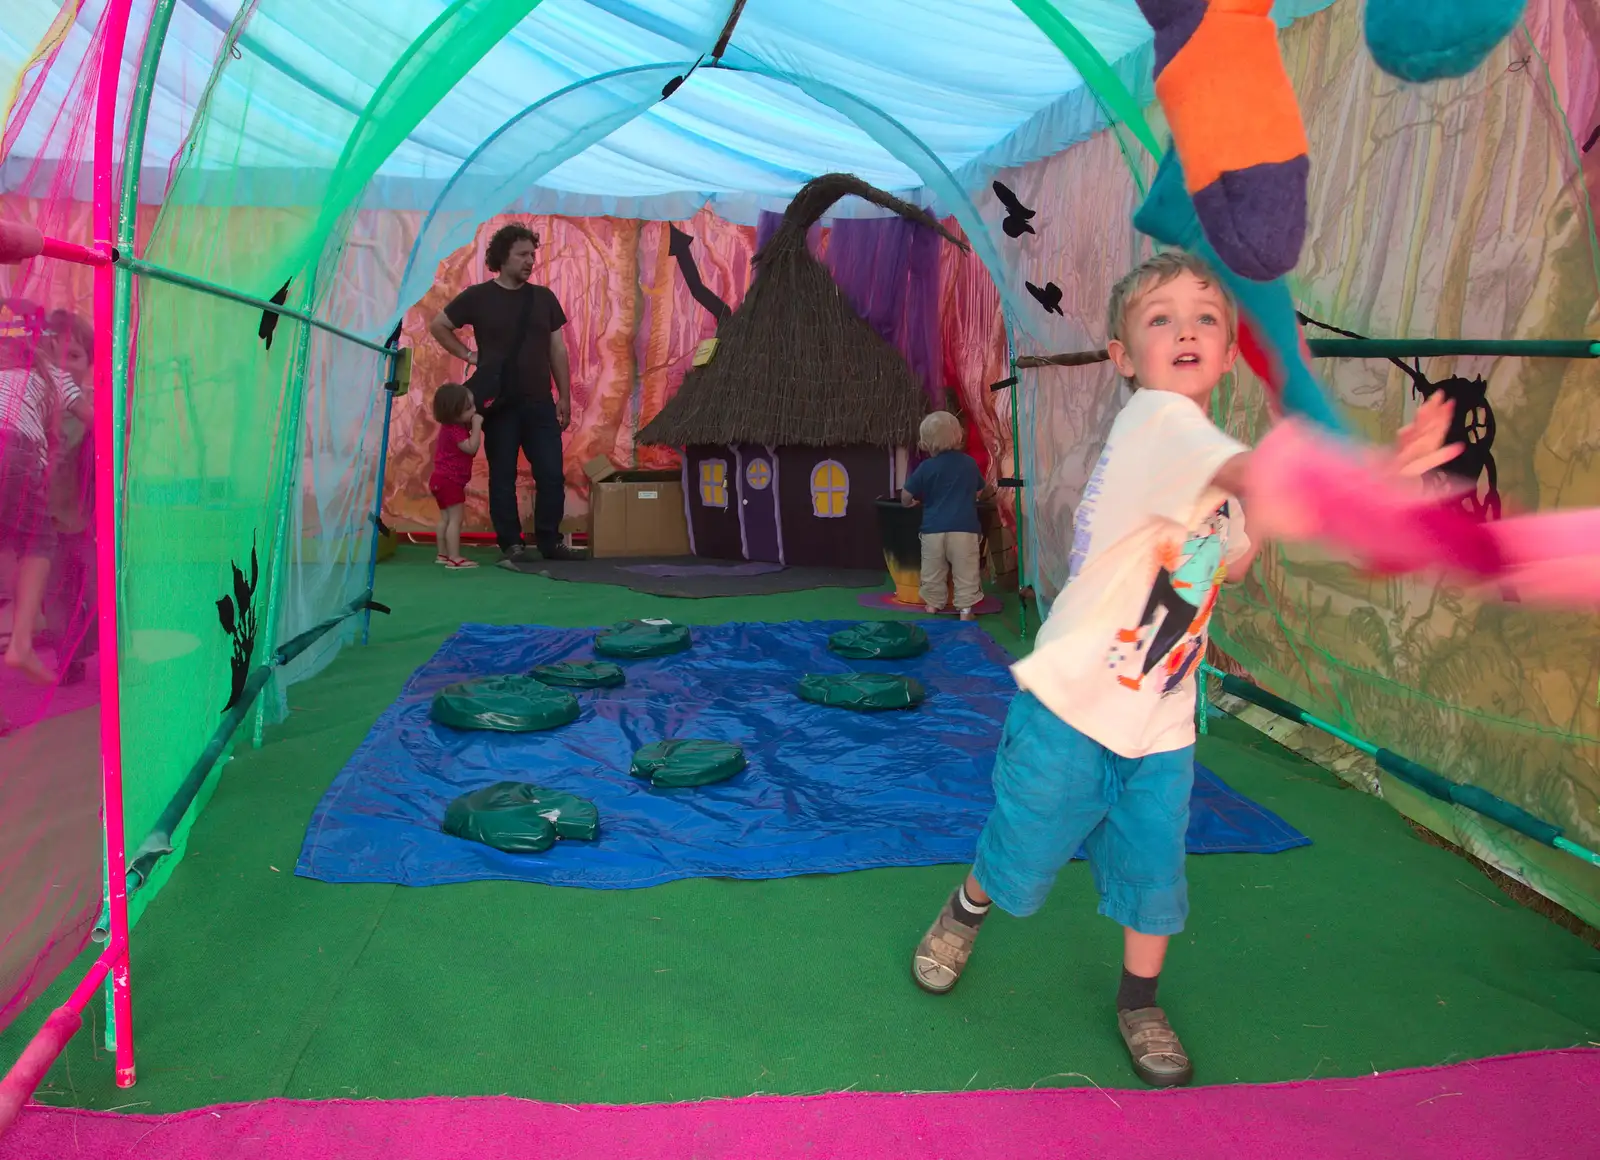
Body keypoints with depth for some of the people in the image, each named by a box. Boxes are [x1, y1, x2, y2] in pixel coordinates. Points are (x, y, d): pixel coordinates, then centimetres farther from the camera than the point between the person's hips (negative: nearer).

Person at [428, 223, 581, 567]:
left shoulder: (543, 297, 9)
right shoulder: (478, 296, 1)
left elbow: (557, 350, 10)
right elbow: (438, 326, 11)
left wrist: (564, 397, 6)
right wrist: (468, 355, 1)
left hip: (539, 402, 2)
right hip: (499, 404, -2)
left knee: (552, 474, -1)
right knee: (503, 476, 3)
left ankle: (550, 541, 12)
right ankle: (511, 544, 11)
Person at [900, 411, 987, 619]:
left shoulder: (926, 467, -2)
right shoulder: (969, 463, 5)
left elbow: (906, 496, 2)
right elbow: (979, 491, 19)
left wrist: (910, 503, 24)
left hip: (933, 529, 0)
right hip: (964, 528, 0)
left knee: (933, 571, 15)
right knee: (966, 572, 5)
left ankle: (933, 603, 23)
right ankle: (965, 608, 3)